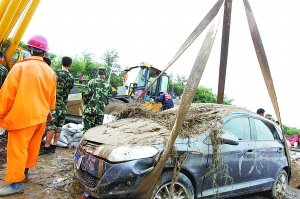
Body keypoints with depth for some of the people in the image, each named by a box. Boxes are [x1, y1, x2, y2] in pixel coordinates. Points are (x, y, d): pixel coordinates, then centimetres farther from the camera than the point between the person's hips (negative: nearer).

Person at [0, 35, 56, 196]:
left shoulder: (20, 67, -12)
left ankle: (16, 183, 7)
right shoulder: (50, 72, 6)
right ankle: (24, 173, 32)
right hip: (41, 116, 6)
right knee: (32, 146, 17)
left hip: (23, 116, -6)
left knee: (17, 149, 1)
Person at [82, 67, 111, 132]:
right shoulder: (108, 85, 6)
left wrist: (85, 103, 10)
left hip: (89, 109, -3)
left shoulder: (92, 82, -4)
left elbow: (85, 94, -7)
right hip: (101, 111, 3)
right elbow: (108, 99, 8)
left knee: (87, 130, 2)